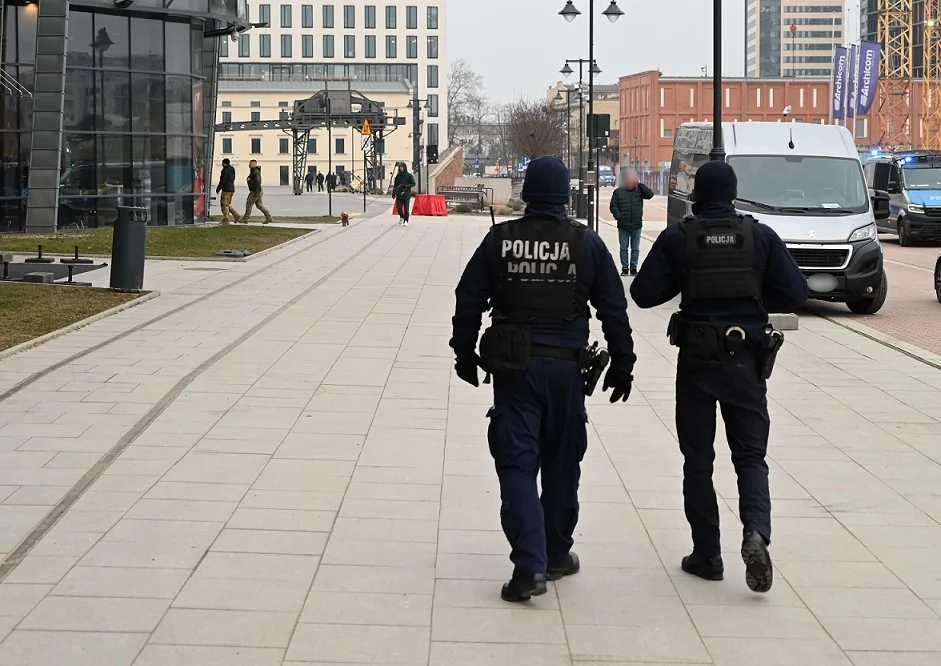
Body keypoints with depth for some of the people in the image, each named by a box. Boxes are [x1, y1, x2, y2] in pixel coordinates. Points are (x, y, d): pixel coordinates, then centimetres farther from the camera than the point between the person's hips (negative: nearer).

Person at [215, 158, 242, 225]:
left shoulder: (225, 170, -14)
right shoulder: (232, 170, 12)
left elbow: (222, 181, -17)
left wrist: (218, 189, -7)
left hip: (226, 190, -9)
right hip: (232, 189, 9)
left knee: (224, 205, -2)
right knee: (228, 205, 18)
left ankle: (226, 220, -2)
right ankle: (237, 216, 10)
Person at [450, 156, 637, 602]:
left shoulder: (499, 240, -1)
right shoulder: (587, 244, -1)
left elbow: (468, 302, 3)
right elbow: (614, 310, 2)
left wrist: (465, 355, 16)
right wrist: (622, 365, 12)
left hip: (513, 366, -1)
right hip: (565, 365, 1)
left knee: (517, 463, 0)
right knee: (561, 463, 14)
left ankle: (529, 564, -12)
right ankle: (557, 556, 26)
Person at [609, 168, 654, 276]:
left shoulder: (639, 190, 3)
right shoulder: (618, 192, 0)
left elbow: (650, 194, -13)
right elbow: (613, 206, 1)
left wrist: (640, 184, -14)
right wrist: (618, 216, -14)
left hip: (637, 225, 1)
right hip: (623, 226, -1)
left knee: (635, 248, 5)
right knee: (624, 248, 5)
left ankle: (633, 268, 12)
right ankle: (625, 268, 11)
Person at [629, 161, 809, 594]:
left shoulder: (677, 239, -6)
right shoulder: (760, 237, -2)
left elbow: (644, 293, -6)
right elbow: (795, 293, -3)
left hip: (696, 359, -1)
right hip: (746, 360, 1)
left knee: (698, 457, 10)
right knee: (750, 454, 8)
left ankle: (706, 554, 11)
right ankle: (756, 532, -17)